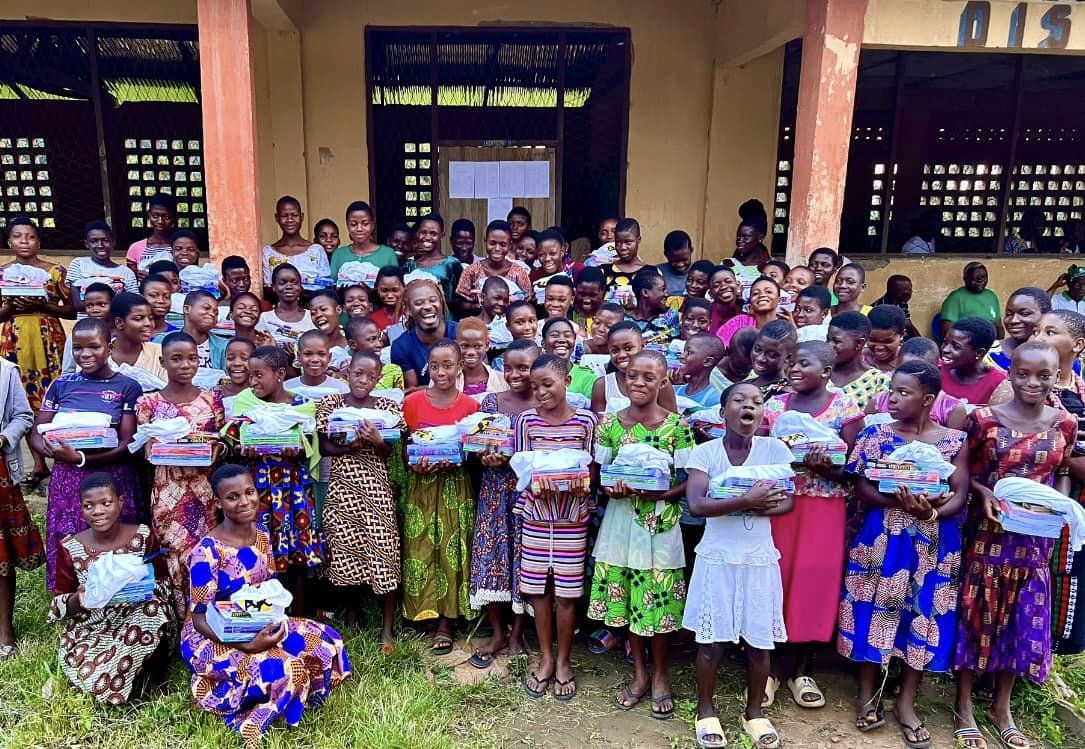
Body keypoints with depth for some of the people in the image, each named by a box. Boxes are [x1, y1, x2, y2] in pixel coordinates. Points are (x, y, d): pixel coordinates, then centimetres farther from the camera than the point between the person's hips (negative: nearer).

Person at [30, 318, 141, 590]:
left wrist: (80, 458, -21)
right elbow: (36, 435, 6)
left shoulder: (128, 387, -3)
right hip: (67, 481, 3)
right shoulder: (61, 385, 7)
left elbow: (127, 445, -8)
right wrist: (55, 451, -16)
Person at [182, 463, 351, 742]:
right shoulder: (207, 551, -22)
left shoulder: (261, 532, -1)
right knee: (283, 668, -31)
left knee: (325, 642, -11)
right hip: (213, 637, -7)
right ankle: (250, 723, -2)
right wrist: (247, 645, -30)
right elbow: (200, 619, -18)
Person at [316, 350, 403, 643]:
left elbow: (393, 452, 1)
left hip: (377, 487, -1)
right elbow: (324, 447, 1)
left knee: (383, 550, -3)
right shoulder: (330, 404, 3)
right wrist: (349, 446, -16)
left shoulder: (388, 407, 2)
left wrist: (377, 441, -18)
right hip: (342, 487, 1)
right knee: (345, 550, 6)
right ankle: (353, 610, 32)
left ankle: (387, 627, 8)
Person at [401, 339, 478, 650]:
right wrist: (414, 463, -14)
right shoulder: (413, 402, 0)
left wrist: (452, 461, -18)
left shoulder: (469, 406, -3)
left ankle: (446, 624, 12)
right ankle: (422, 610, 20)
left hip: (454, 486, -1)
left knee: (451, 550, 1)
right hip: (420, 484, 1)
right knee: (420, 549, 4)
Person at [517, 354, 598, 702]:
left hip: (572, 517, -2)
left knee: (566, 591, 6)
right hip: (535, 514, 2)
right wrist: (537, 484, -18)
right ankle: (545, 659, 27)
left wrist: (582, 484, -21)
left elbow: (592, 468, 1)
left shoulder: (586, 421, -3)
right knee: (539, 589, 10)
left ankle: (563, 662, 24)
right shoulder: (526, 420, 1)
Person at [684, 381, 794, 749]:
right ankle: (706, 711, 26)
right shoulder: (704, 452, -9)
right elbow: (696, 505, -19)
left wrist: (760, 507, -22)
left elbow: (787, 501, -1)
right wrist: (746, 501, -30)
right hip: (717, 557, -1)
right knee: (711, 638, 5)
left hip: (759, 558, 2)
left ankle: (754, 712, 31)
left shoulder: (775, 449, -4)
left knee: (760, 639, 9)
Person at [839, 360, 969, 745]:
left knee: (924, 616, 6)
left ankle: (906, 703, 22)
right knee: (875, 612, 3)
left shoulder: (954, 441, 1)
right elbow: (862, 488, -6)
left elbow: (960, 495, -4)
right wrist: (901, 502, -23)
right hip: (881, 539, 0)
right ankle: (868, 695, 20)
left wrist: (932, 512, -24)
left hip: (934, 543, 1)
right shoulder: (876, 434, 0)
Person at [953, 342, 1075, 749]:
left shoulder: (1065, 424, 0)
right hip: (987, 532, -3)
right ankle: (963, 705, 23)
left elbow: (1063, 473, 11)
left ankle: (1002, 707, 32)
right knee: (976, 613, 7)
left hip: (1035, 537, 3)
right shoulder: (984, 418, -10)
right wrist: (984, 493, -18)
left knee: (1024, 619, 13)